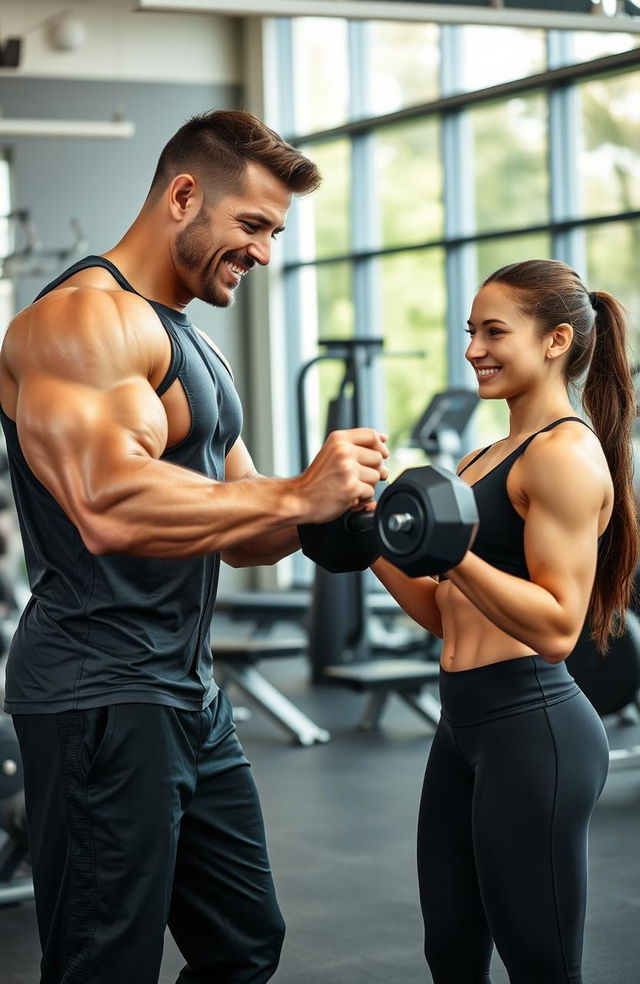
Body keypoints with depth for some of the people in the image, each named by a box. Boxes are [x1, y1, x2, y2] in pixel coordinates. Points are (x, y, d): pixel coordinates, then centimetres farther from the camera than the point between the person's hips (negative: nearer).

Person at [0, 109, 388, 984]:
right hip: (101, 697, -10)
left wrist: (326, 501, -1)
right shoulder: (85, 318, -14)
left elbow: (238, 534, 20)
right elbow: (111, 505, -30)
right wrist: (295, 494, -23)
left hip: (189, 689, 10)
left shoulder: (191, 344, 19)